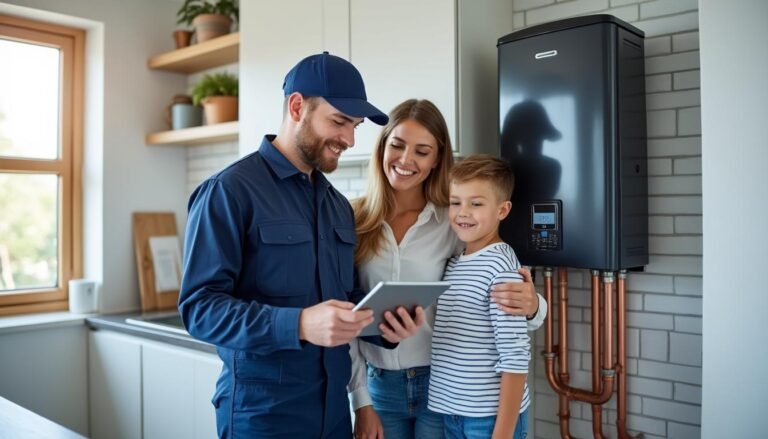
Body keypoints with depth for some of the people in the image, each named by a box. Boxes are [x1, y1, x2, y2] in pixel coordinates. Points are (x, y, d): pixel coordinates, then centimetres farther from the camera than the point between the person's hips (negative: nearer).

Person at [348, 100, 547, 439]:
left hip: (441, 384, -1)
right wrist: (361, 402, -2)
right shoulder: (354, 221, -4)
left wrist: (532, 306, -30)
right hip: (379, 386, 1)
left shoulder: (454, 223, -8)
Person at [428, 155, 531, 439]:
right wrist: (450, 408, 5)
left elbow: (515, 358, -18)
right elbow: (449, 339, 9)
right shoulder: (453, 263, 5)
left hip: (491, 415, -6)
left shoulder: (501, 267, -16)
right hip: (452, 413, 6)